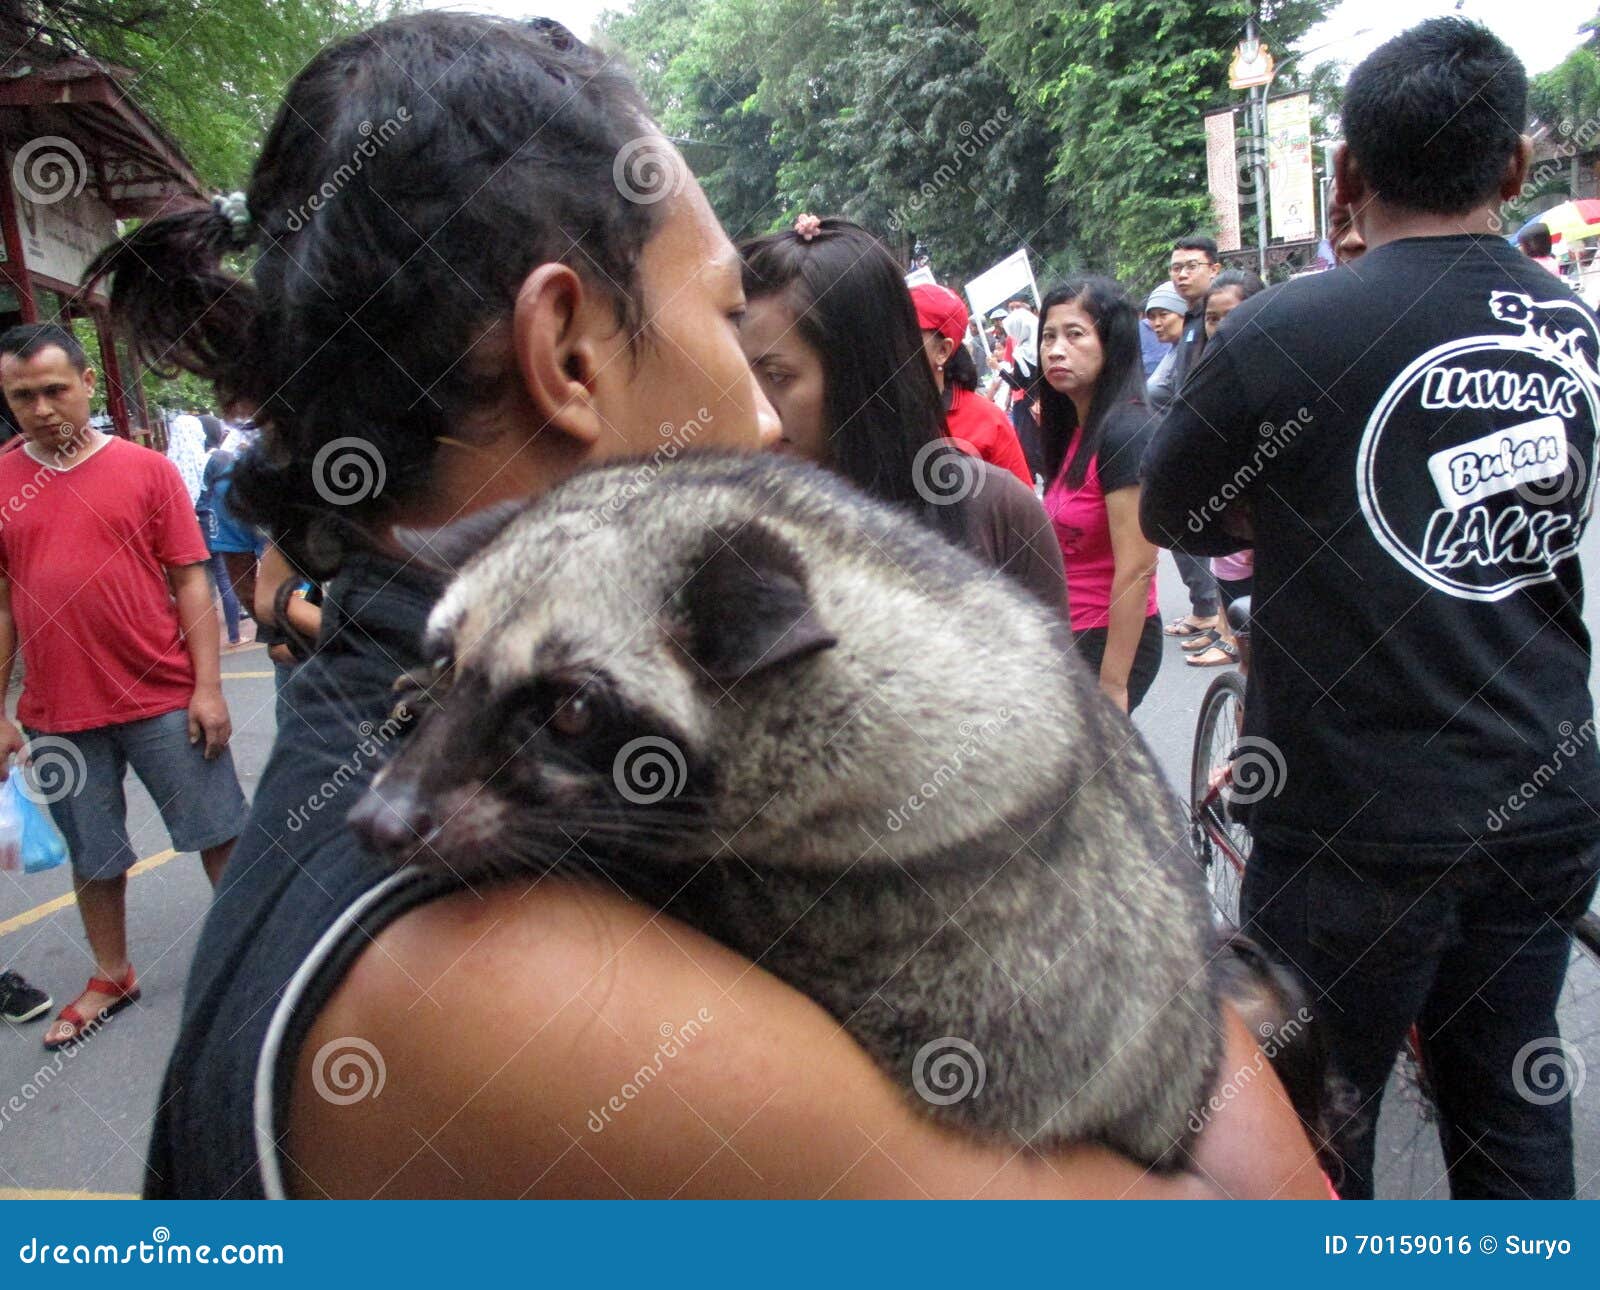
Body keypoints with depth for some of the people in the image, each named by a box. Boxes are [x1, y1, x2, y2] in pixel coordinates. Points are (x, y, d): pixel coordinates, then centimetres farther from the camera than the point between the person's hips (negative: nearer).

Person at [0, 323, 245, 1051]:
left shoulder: (146, 470, -2)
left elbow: (190, 581, -2)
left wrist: (208, 686, -7)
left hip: (165, 701, -2)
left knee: (220, 833, 7)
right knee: (93, 856, 15)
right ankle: (111, 978, 33)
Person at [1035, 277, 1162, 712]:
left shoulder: (1125, 431, -17)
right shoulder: (1075, 430, 10)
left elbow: (1136, 569, -20)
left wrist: (1112, 682, -19)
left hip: (1111, 640, -8)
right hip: (1072, 636, 8)